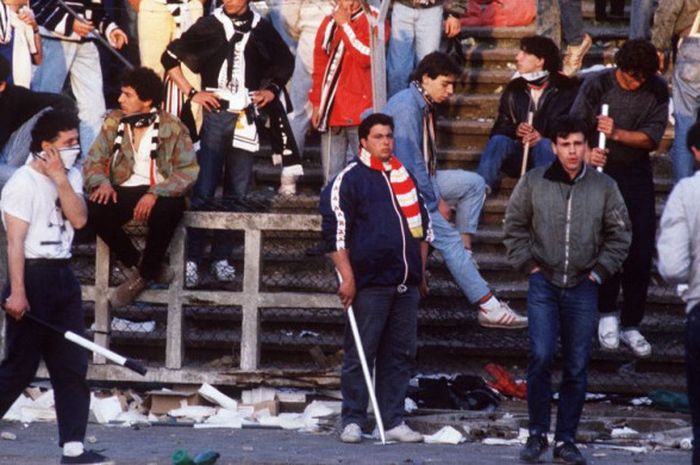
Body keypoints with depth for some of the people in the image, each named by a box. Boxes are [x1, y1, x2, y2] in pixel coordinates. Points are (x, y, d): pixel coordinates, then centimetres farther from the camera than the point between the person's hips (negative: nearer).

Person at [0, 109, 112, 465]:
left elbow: (79, 219, -2)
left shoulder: (70, 176, 13)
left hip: (62, 277, 8)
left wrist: (61, 179, -10)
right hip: (33, 277, -8)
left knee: (72, 366, 3)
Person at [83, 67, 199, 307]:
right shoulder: (114, 122, 6)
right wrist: (103, 182, -19)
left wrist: (155, 194, -26)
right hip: (124, 192, 3)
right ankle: (133, 262, -5)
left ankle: (145, 272, -13)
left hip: (160, 193, -3)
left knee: (169, 209, -38)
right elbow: (94, 160, 5)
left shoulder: (171, 127, -5)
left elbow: (188, 171, -11)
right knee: (95, 209, -29)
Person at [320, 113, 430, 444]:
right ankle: (352, 420, 1)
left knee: (401, 354, 6)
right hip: (369, 284, -6)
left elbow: (422, 225, 26)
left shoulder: (404, 177, 18)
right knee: (360, 354, -4)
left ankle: (394, 421, 10)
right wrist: (347, 277, -15)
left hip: (405, 284, 6)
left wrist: (420, 273, 22)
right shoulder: (349, 179, -2)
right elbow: (334, 230, -9)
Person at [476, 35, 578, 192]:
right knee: (498, 141, -27)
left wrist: (543, 137, -22)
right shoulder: (514, 88, 12)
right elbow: (499, 129, 8)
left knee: (544, 145, -35)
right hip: (518, 154, 3)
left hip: (549, 152, -3)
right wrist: (515, 130, -16)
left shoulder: (566, 89, 2)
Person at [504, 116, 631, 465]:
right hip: (543, 283, -1)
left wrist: (600, 270, 3)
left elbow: (620, 234, 11)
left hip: (583, 288, 1)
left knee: (577, 368, 3)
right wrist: (527, 264, 1)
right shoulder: (533, 182, 0)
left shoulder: (603, 187, 2)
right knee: (541, 357, -13)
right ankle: (537, 434, 1)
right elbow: (515, 225, 9)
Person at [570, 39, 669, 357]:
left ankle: (631, 325, 8)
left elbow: (652, 137, -9)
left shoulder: (657, 91, -4)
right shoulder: (597, 85, -9)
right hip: (602, 172, -2)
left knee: (641, 253, -1)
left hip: (637, 176, 2)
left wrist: (617, 133, -25)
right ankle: (607, 314, 10)